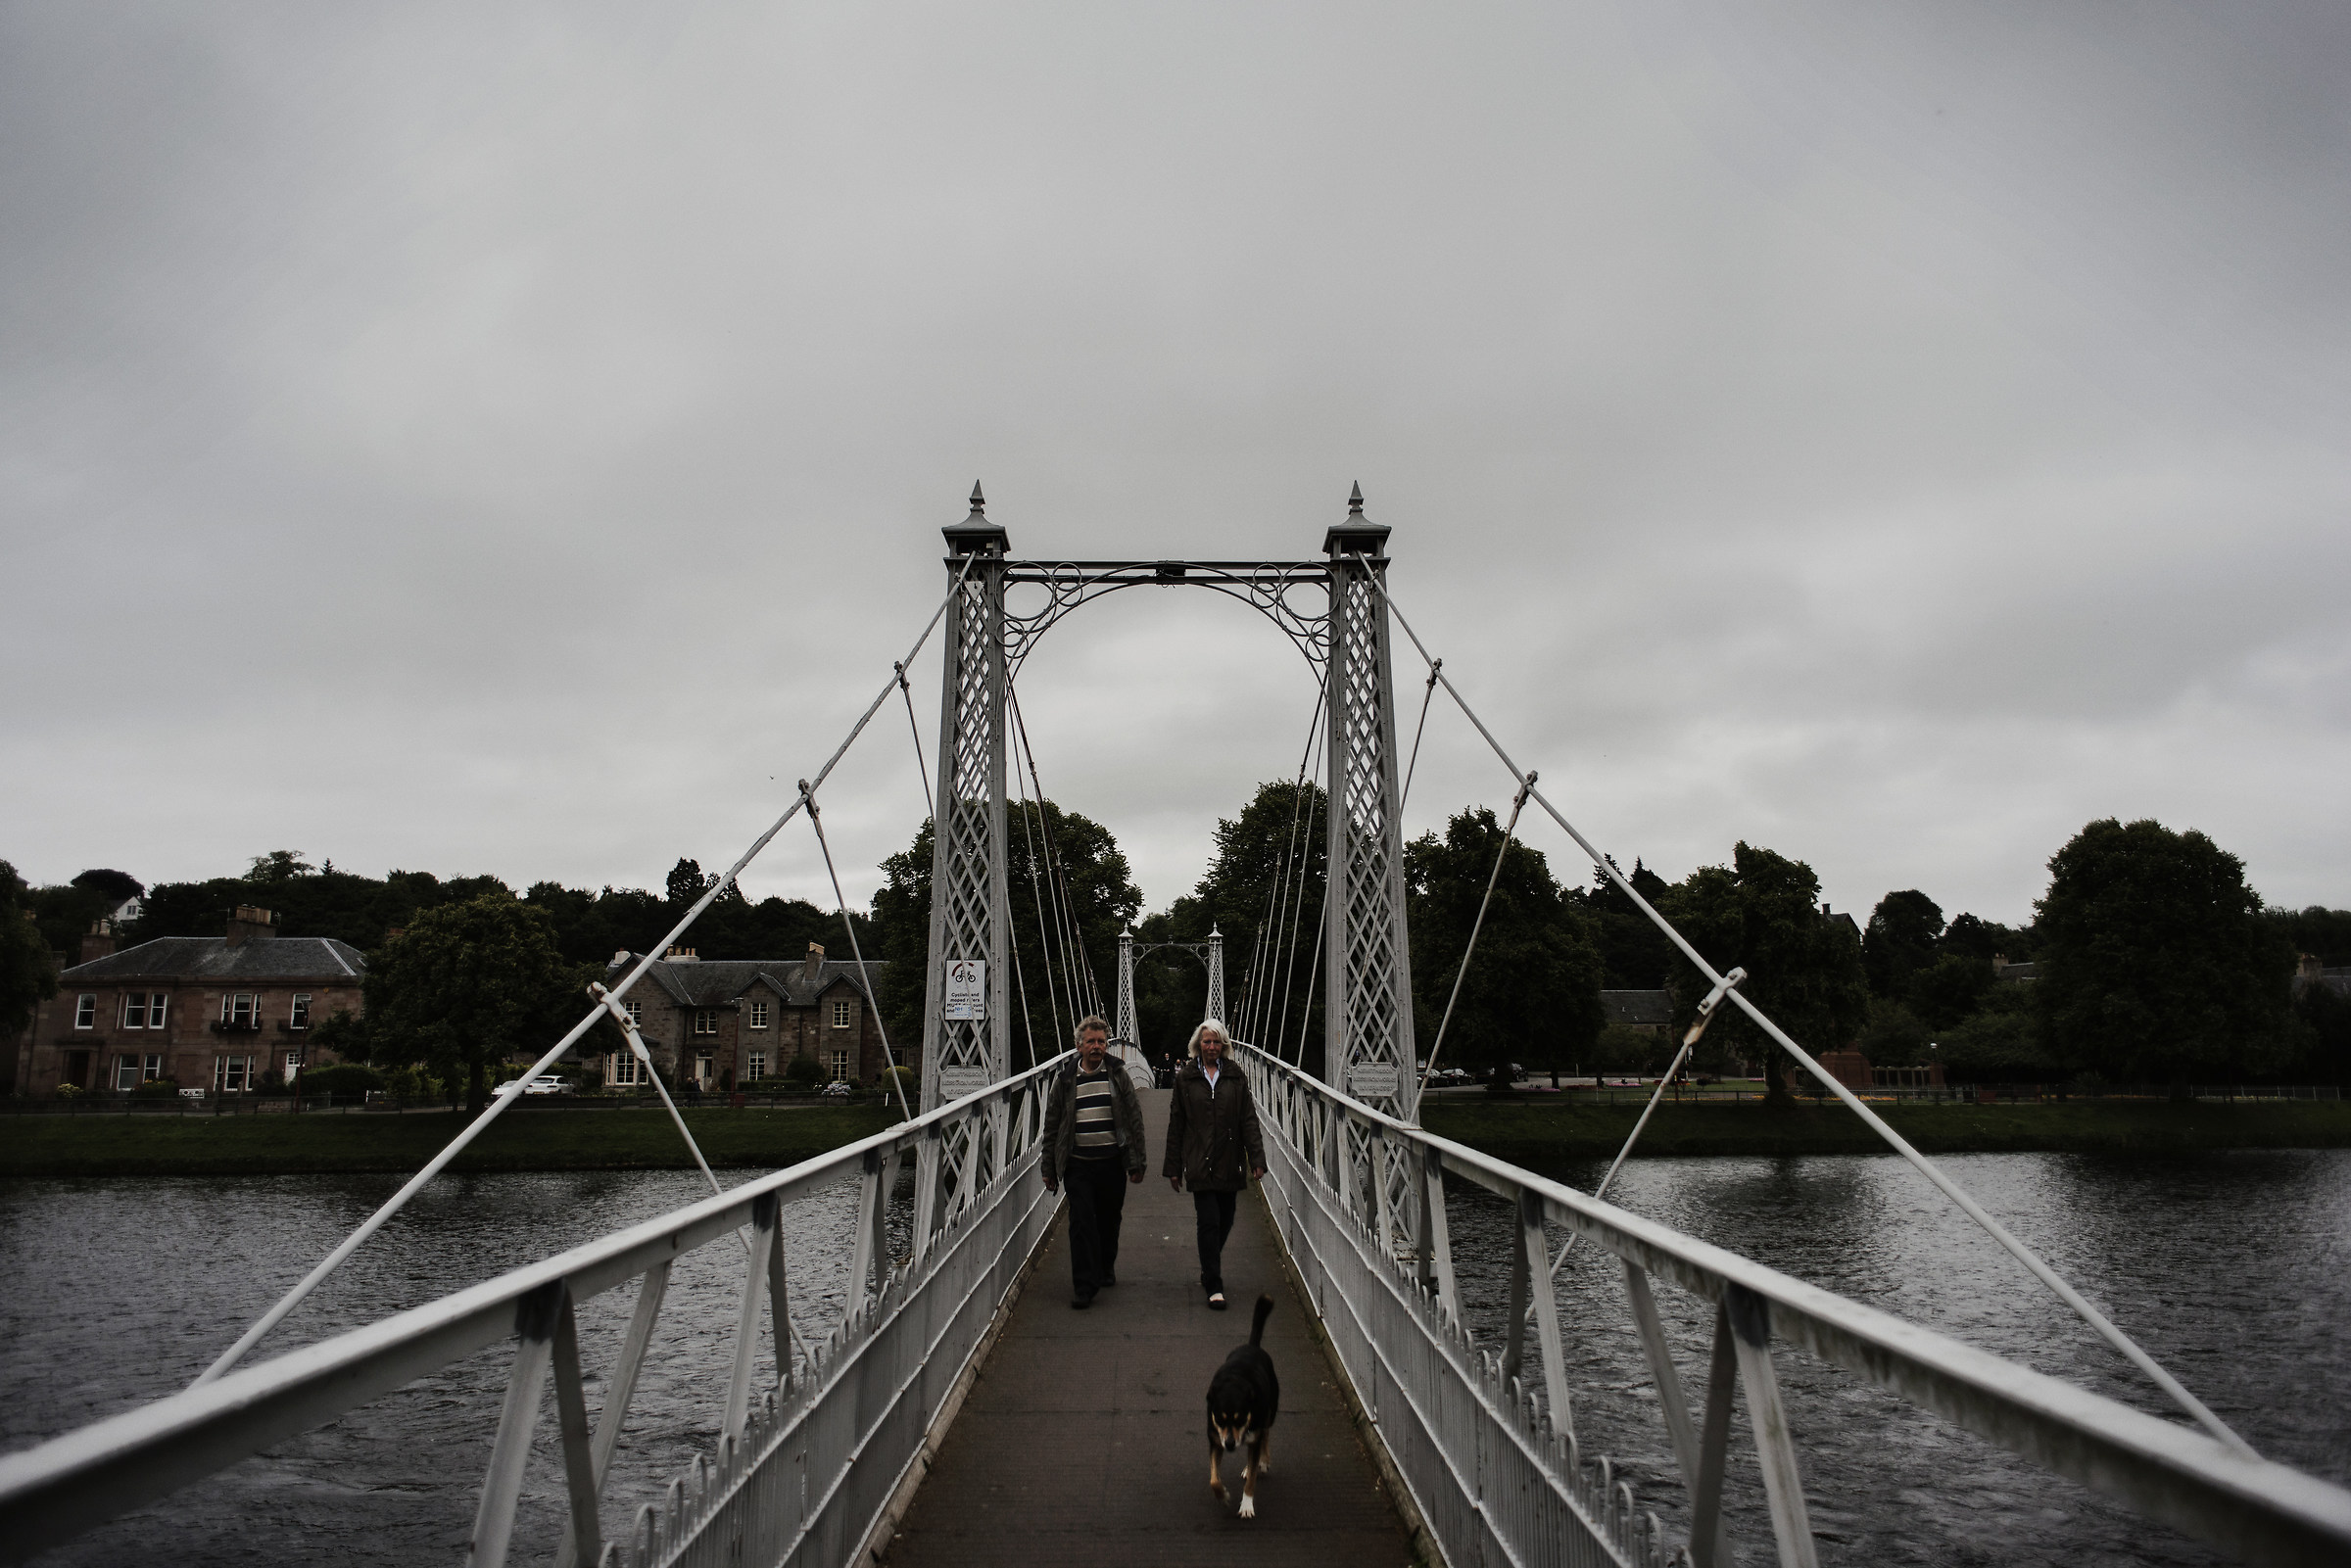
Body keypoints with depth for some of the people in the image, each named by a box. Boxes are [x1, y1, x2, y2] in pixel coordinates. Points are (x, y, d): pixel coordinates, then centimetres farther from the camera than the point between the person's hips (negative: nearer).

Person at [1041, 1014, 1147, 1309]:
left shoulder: (1118, 1076, 4)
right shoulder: (1064, 1080, 4)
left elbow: (1134, 1119, 5)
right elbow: (1051, 1127, 9)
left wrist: (1136, 1162, -1)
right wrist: (1049, 1170, 7)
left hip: (1112, 1162, 1)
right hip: (1078, 1165, -1)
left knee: (1109, 1221, 12)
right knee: (1082, 1222, -8)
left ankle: (1106, 1269, 35)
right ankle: (1084, 1285, -5)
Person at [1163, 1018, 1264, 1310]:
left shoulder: (1235, 1076, 6)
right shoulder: (1185, 1077, 3)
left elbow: (1248, 1120, 5)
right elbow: (1176, 1125, 5)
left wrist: (1256, 1159, -3)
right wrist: (1174, 1168, 3)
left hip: (1229, 1162, 2)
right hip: (1199, 1163, -2)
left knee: (1225, 1222, 10)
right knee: (1209, 1222, -8)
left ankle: (1209, 1270, 34)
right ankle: (1214, 1285, -2)